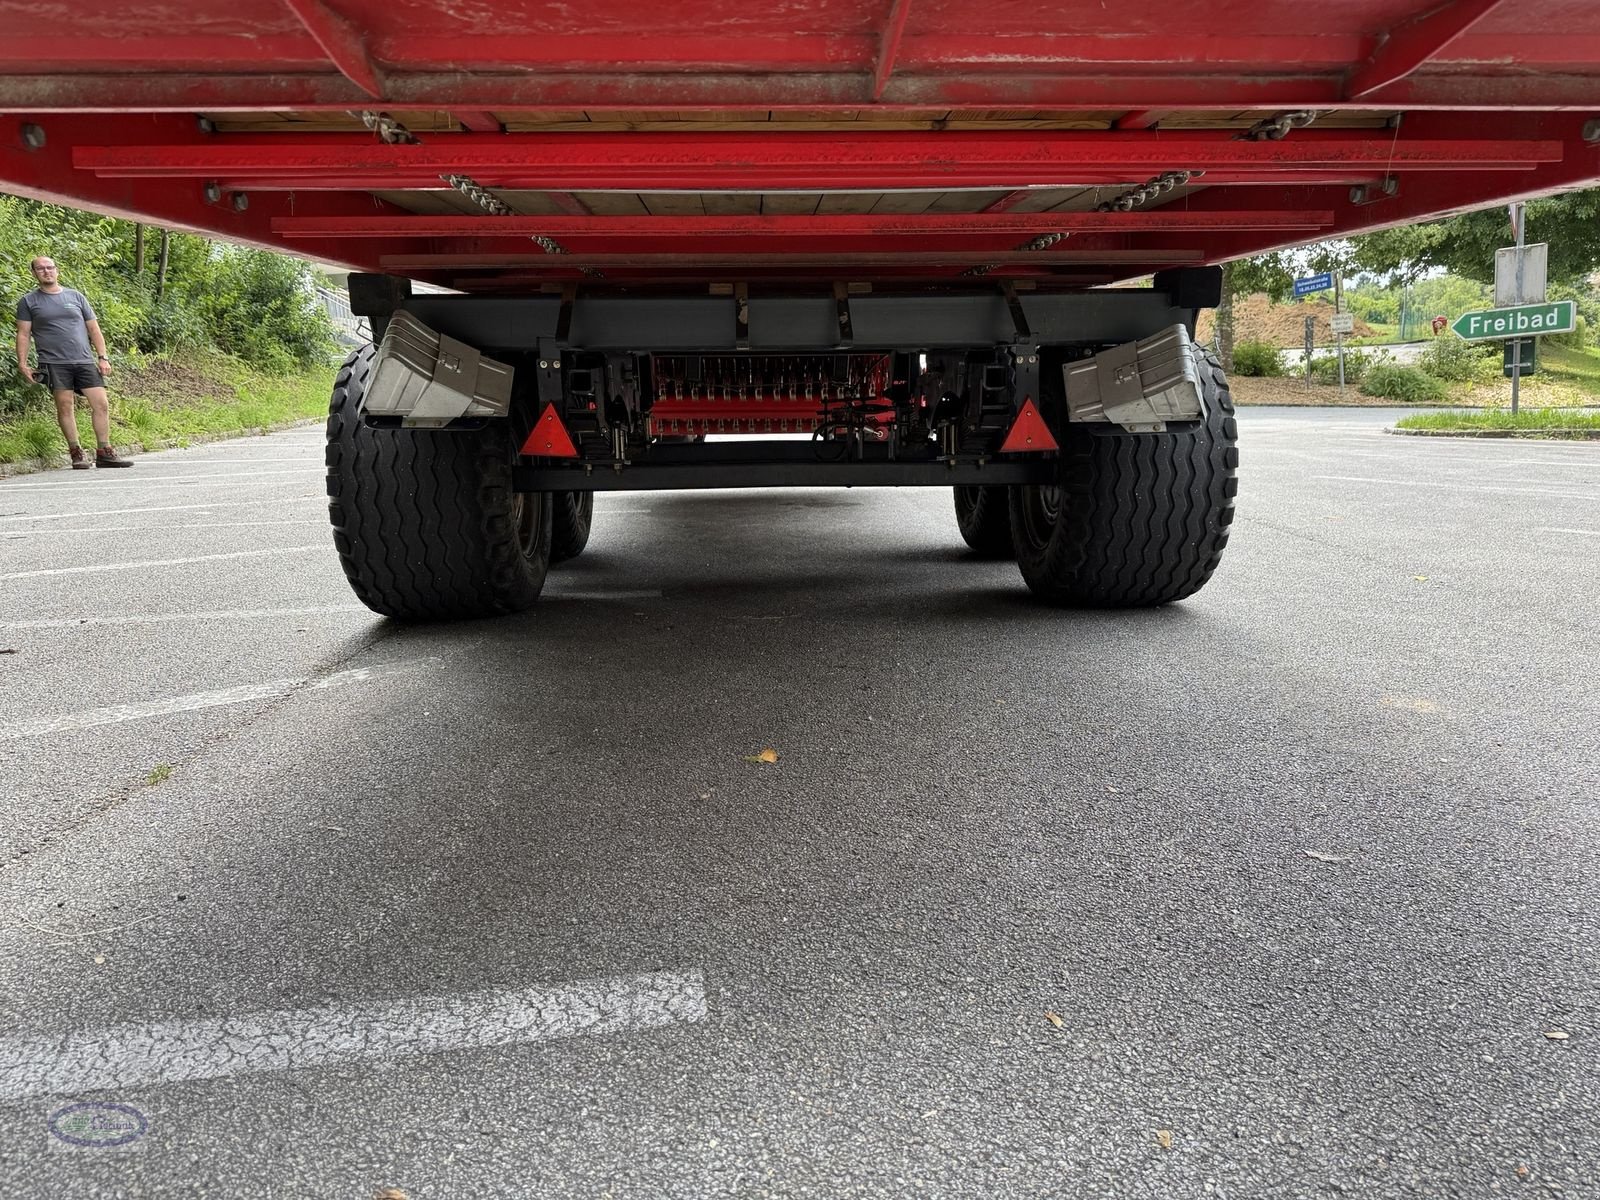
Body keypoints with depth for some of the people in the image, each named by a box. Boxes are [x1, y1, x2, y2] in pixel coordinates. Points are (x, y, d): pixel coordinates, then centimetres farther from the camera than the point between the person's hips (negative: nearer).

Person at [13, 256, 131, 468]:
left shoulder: (76, 297, 16)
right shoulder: (28, 302, 9)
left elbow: (94, 329, 16)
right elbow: (23, 334, 7)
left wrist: (103, 357, 7)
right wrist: (22, 364, -3)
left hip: (85, 361, 2)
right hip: (54, 363, -2)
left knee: (101, 404, -6)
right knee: (64, 407, -6)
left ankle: (104, 452, 0)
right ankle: (76, 453, 0)